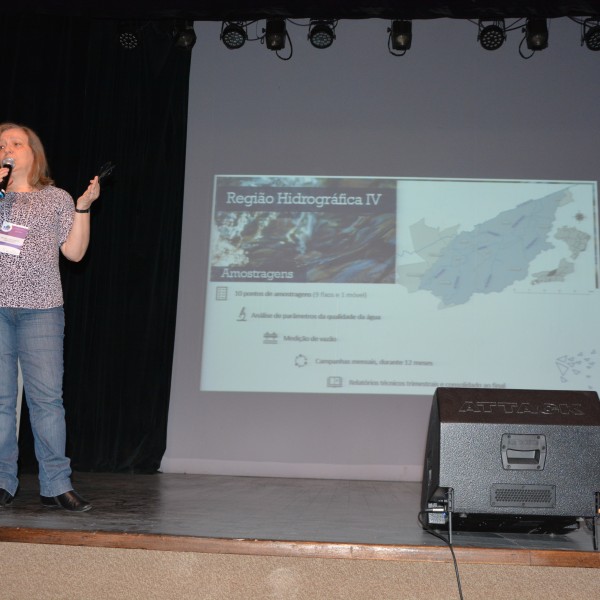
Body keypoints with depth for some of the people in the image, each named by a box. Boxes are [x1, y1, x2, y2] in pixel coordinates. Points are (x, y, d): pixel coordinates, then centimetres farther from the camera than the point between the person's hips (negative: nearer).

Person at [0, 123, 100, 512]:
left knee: (47, 397, -4)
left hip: (41, 309, -1)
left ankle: (56, 485, 1)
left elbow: (74, 252, 7)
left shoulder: (56, 199, 13)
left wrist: (83, 208, -2)